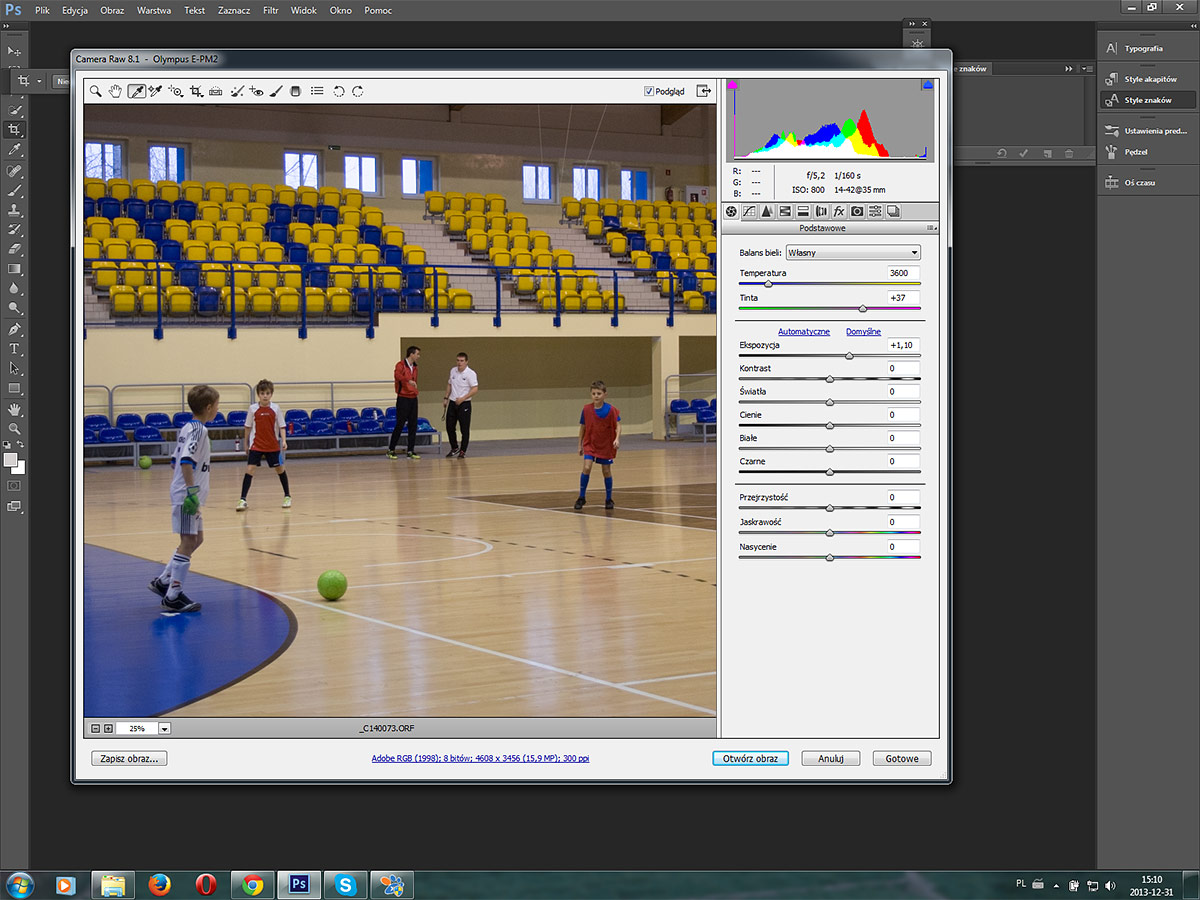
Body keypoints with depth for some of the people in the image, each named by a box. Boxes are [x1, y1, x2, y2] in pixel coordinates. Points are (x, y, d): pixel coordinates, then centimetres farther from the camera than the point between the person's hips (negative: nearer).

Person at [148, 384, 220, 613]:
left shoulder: (187, 428, 13)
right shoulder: (199, 430, -16)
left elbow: (176, 459, 18)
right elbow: (186, 461, -26)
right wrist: (192, 491, -27)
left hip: (183, 493, 10)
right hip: (187, 496, -10)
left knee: (196, 539, 19)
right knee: (188, 543, -5)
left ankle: (163, 581, 25)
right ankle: (173, 598, -2)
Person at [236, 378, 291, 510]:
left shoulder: (275, 409, -3)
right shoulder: (253, 409, -3)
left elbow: (281, 427, -1)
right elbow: (248, 427, 6)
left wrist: (284, 441, -15)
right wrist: (246, 444, 10)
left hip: (273, 445, 1)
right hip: (256, 445, -1)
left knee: (279, 469, 10)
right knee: (250, 469, -11)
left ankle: (287, 496, 28)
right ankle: (243, 500, -12)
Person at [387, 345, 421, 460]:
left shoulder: (414, 367, 14)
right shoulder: (401, 365, -11)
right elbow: (397, 375, -32)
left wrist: (415, 391, 12)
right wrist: (409, 380, -46)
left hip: (413, 398, 7)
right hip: (403, 398, -7)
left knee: (413, 425, 5)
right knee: (399, 425, -5)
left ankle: (411, 451, 10)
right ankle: (391, 450, 5)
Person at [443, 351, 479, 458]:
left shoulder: (470, 373, -12)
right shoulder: (453, 371, 7)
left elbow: (475, 389, -16)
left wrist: (462, 399, -22)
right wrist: (446, 398, 13)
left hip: (464, 404, -6)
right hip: (452, 402, 6)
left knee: (465, 429, -2)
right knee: (449, 426, 6)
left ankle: (463, 451, 8)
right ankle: (454, 448, 23)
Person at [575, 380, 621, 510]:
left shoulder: (611, 410, -13)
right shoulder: (586, 409, -7)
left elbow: (617, 425, -12)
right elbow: (582, 427, 3)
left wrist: (617, 439, -29)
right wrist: (580, 445, 7)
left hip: (606, 445, -1)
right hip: (590, 444, 1)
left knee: (606, 471, 7)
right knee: (586, 468, -14)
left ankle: (608, 499, 22)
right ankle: (581, 497, -2)